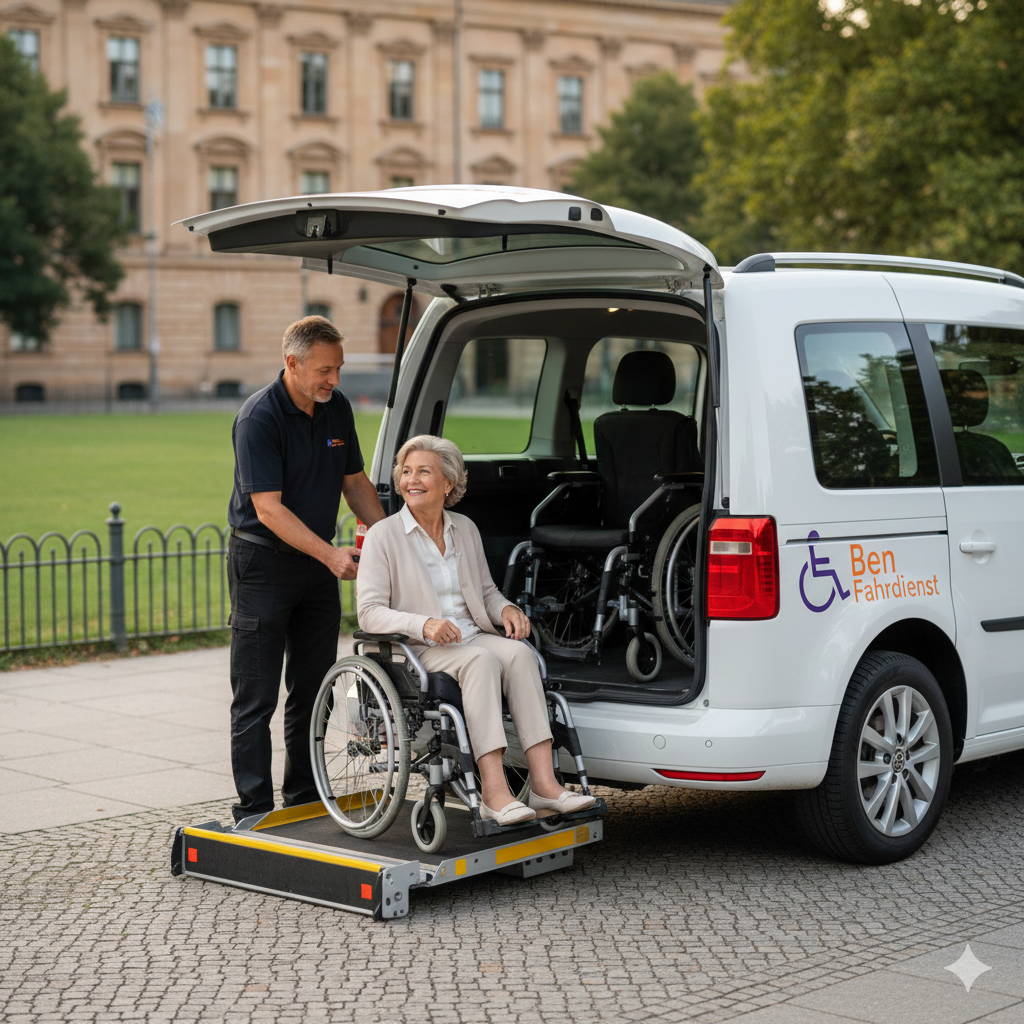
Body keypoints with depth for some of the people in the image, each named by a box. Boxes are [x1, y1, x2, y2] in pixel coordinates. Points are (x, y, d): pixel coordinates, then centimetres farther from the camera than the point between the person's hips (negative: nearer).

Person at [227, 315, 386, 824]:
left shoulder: (337, 407, 3)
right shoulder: (259, 417, -19)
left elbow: (355, 481, 14)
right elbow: (269, 509, -23)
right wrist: (330, 554, -29)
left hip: (317, 563, 7)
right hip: (263, 563, -7)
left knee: (313, 690, 13)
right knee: (256, 697, -3)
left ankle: (304, 801, 23)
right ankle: (254, 811, 2)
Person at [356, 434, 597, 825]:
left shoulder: (465, 530, 15)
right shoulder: (383, 536, -1)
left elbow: (487, 591, 24)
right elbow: (369, 613, -8)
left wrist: (506, 609, -1)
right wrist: (424, 624, -24)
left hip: (473, 638, 5)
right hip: (418, 651, -5)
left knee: (518, 652, -27)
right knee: (482, 659, -34)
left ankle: (543, 782, -35)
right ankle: (493, 790, -43)